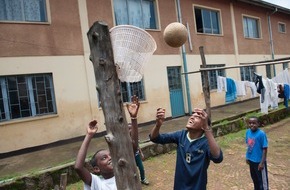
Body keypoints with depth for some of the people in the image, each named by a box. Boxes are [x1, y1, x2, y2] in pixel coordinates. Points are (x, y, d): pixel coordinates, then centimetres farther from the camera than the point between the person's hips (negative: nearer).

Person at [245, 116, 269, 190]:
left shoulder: (261, 134, -22)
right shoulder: (248, 132, -4)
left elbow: (265, 149, -18)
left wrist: (262, 162, -17)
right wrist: (247, 157, 10)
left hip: (259, 161, -6)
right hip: (251, 160, 6)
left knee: (262, 180, 10)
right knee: (254, 178, 24)